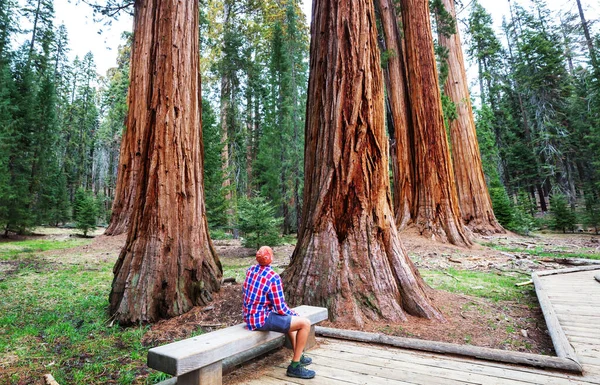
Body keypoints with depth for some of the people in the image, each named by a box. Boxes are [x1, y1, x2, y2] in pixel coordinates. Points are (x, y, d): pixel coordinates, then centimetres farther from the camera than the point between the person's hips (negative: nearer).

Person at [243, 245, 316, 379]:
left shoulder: (250, 270, 3)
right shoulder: (273, 277, -20)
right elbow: (280, 308, -18)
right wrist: (295, 315, 3)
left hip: (251, 316, 9)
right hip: (262, 319, -9)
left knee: (290, 318, 29)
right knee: (305, 323, -7)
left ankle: (299, 357, 37)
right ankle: (295, 366, 3)